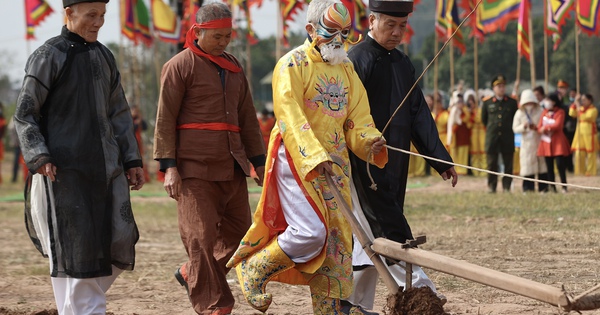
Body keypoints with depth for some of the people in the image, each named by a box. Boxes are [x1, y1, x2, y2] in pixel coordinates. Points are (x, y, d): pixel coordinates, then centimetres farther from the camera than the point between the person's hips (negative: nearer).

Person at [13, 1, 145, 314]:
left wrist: (132, 161, 10)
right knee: (74, 249, -6)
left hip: (105, 168, 6)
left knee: (119, 244, 1)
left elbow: (118, 114, 18)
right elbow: (24, 115, -5)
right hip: (63, 170, -6)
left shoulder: (103, 57, 14)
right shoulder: (48, 57, -5)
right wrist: (39, 159, -18)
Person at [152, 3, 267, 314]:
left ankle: (190, 273, 30)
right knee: (201, 236, -6)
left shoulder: (234, 67, 17)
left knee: (238, 232, 11)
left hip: (232, 167, 7)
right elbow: (165, 119, -7)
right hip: (195, 168, -7)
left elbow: (247, 118, 22)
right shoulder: (180, 66, -4)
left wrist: (258, 161, 17)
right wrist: (168, 167, -13)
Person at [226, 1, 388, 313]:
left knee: (337, 240, 5)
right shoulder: (293, 64, -8)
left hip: (334, 163, 7)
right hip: (296, 159, -7)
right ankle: (252, 271, 3)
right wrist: (315, 157, -29)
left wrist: (370, 142, -13)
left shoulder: (346, 70, 14)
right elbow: (290, 117, -18)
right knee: (310, 232, -18)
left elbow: (358, 118, 9)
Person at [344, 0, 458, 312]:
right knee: (389, 231, -9)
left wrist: (440, 159, 5)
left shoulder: (403, 63, 15)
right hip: (367, 165, -8)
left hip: (395, 166, 8)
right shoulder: (356, 60, -9)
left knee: (371, 236, 10)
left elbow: (419, 115, 12)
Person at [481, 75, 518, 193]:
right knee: (491, 163, -1)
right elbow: (484, 119, 16)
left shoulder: (512, 102, 6)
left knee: (508, 164, 1)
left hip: (508, 137, 0)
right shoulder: (487, 102, 6)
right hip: (492, 137, 0)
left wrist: (509, 129, 11)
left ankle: (507, 186, 7)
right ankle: (491, 186, 6)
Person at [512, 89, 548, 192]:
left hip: (539, 141, 0)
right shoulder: (519, 113, 3)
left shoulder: (540, 111, 1)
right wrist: (523, 127, -18)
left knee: (542, 164, 0)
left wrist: (537, 128, -16)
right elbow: (515, 128, 2)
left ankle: (543, 188, 5)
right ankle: (528, 188, 3)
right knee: (528, 165, -2)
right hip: (527, 142, 0)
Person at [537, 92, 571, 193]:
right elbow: (540, 126, 4)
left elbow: (557, 125, -19)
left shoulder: (560, 112, -6)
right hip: (546, 142, 5)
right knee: (549, 166, 5)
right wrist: (543, 130, -17)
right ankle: (552, 187, 10)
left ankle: (564, 187, -3)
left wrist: (545, 127, -11)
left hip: (558, 142, -5)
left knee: (560, 165, -10)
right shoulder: (544, 112, 10)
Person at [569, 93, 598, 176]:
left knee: (590, 153, -1)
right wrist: (575, 103, 0)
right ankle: (581, 171, 9)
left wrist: (579, 107, -20)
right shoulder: (581, 108, 14)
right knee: (579, 153, 3)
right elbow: (572, 113, 4)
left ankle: (591, 171, 2)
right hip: (580, 134, 6)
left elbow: (586, 117, -22)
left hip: (589, 134, -6)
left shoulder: (593, 109, -7)